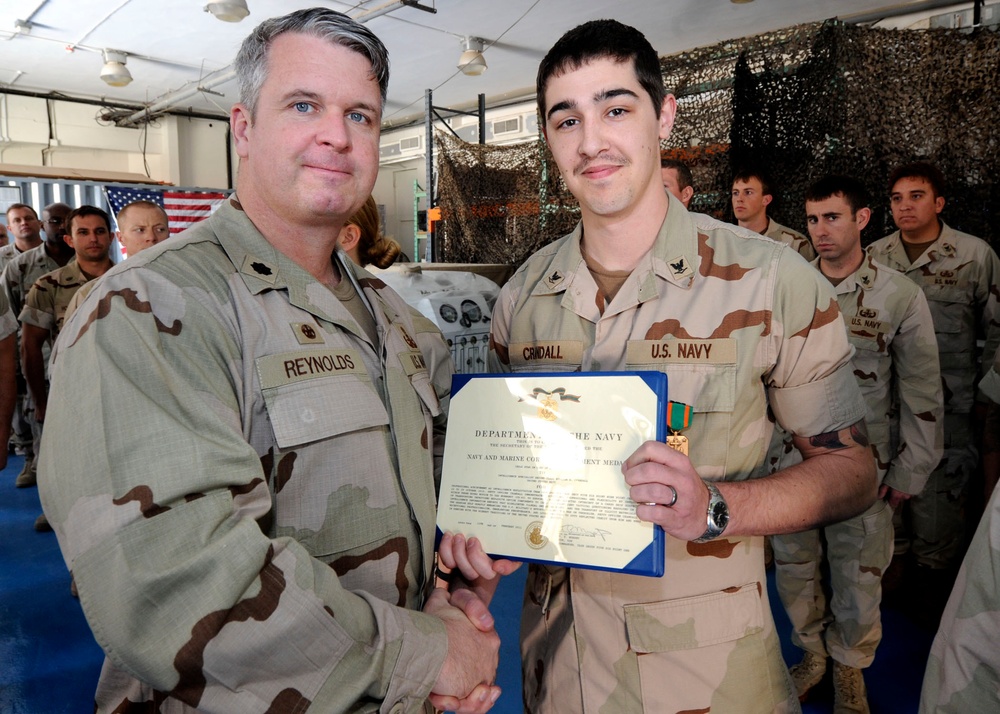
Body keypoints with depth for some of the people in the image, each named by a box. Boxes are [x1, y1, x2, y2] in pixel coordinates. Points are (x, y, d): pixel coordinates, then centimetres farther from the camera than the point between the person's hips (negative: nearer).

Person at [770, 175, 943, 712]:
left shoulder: (901, 295, -7)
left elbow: (922, 391, -4)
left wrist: (910, 471, -4)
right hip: (789, 459, 3)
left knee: (858, 575, 10)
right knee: (794, 566, 14)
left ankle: (849, 668, 35)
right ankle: (812, 653, 38)